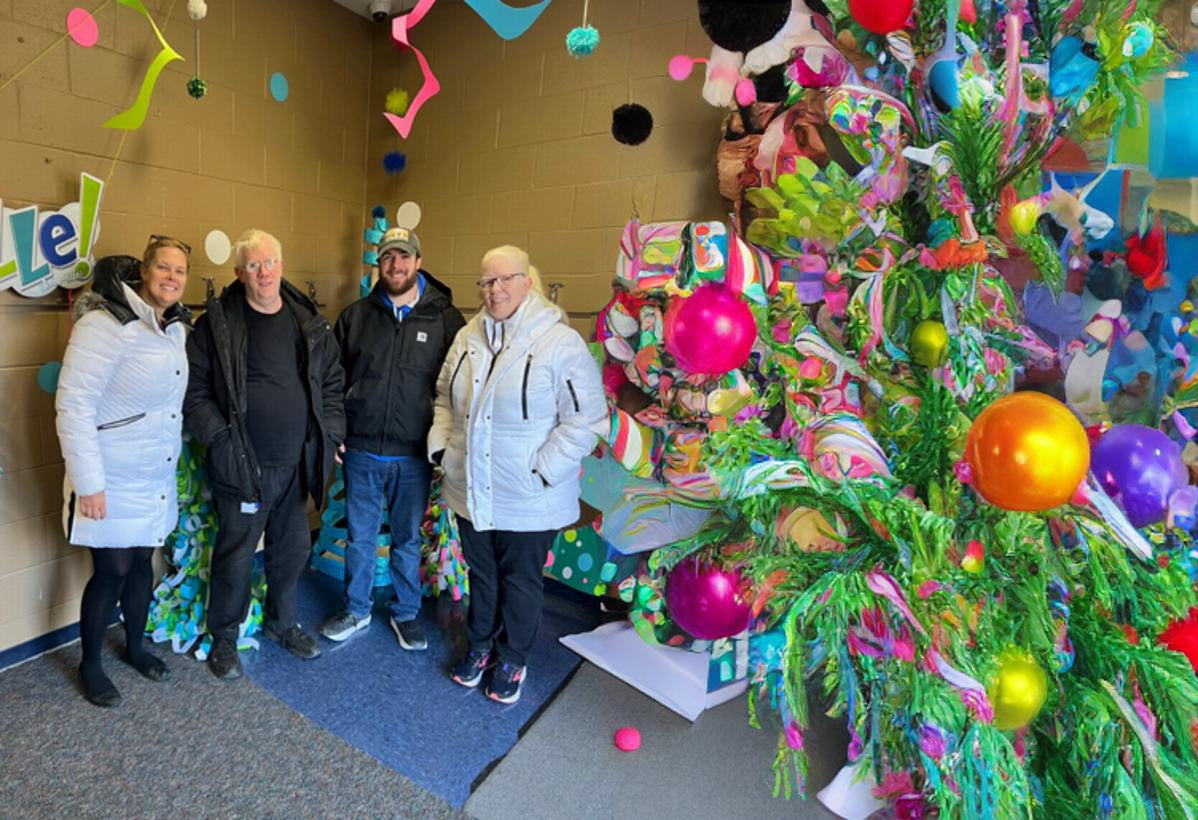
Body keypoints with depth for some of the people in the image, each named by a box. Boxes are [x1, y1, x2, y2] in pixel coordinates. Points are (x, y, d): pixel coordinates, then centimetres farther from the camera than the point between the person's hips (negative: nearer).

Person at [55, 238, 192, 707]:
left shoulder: (177, 327, 5)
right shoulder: (105, 324, -18)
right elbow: (73, 404, -20)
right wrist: (89, 482, -20)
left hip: (157, 476, 6)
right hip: (113, 478, -6)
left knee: (142, 563, 18)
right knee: (112, 570, 4)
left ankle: (135, 647, 38)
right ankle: (90, 665, 27)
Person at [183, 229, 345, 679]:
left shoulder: (310, 322, 5)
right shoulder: (217, 322, -6)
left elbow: (332, 383, 10)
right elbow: (195, 391, -5)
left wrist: (330, 434, 3)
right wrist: (220, 438, -13)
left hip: (297, 464, 4)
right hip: (242, 465, -4)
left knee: (293, 549, 17)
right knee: (236, 555, 8)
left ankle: (281, 621, 39)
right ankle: (224, 636, 31)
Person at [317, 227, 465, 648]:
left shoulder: (445, 319, -3)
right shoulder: (355, 316, 4)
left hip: (415, 454, -1)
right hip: (361, 451, 2)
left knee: (408, 538, 13)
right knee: (359, 535, 15)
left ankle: (406, 613, 32)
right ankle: (357, 610, 35)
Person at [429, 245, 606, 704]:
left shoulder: (561, 342, -16)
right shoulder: (468, 338, 5)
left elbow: (586, 420, -17)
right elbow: (445, 398, 17)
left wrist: (543, 470, -19)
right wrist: (441, 446, 5)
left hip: (528, 500, -5)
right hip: (471, 491, 5)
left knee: (520, 581, 14)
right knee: (481, 573, 22)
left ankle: (512, 660, 37)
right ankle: (479, 646, 45)